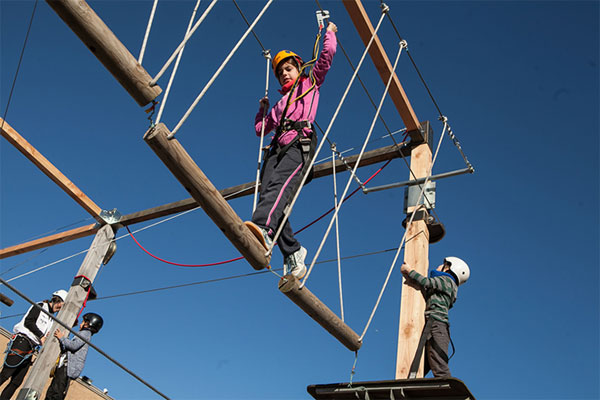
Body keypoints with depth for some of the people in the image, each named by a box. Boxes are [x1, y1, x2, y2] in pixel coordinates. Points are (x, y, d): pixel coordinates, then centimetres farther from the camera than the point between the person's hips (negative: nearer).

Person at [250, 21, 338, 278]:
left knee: (279, 185, -32)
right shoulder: (281, 103, 39)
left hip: (300, 144, -6)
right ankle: (292, 252, -17)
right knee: (267, 193, -18)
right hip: (278, 147, 6)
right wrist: (263, 108, 36)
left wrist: (329, 32, 31)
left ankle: (263, 229, -57)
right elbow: (261, 128, 43)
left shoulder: (310, 83, 26)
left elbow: (327, 54, 18)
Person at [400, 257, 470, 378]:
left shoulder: (447, 280, 8)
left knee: (440, 370, -20)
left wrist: (409, 270, 4)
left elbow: (427, 283, -5)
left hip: (436, 324, -9)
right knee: (415, 371, -1)